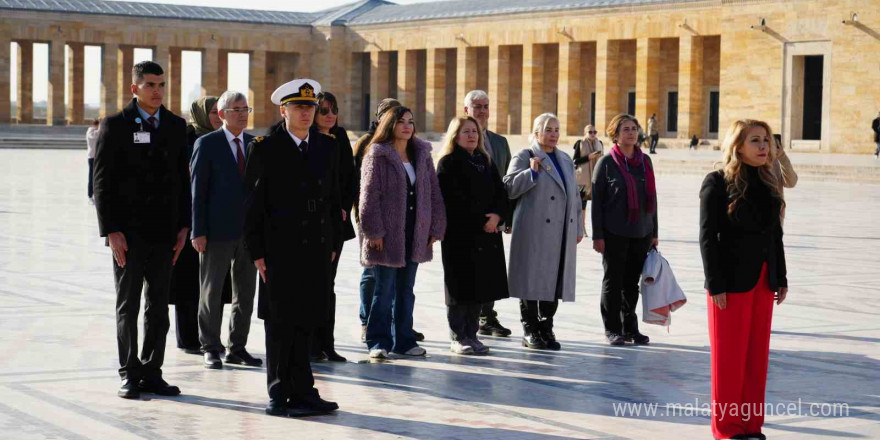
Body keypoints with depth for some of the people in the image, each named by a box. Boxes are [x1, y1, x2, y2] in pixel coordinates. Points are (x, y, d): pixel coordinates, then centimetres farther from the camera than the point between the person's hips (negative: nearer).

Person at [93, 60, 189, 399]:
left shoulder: (176, 126, 8)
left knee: (158, 306, 7)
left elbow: (182, 179, 11)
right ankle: (129, 375, 11)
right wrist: (111, 231, -12)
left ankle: (151, 373, 14)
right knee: (128, 306, 4)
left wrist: (183, 226, 4)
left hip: (163, 231, 4)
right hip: (128, 231, -4)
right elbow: (102, 182, -6)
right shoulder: (115, 126, -3)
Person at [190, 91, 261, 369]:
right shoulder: (207, 144, -3)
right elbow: (198, 190, -5)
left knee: (246, 293, 9)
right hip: (218, 231, -4)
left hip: (250, 230, 4)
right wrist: (198, 231, -10)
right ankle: (211, 349, 14)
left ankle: (237, 348, 18)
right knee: (211, 292, 4)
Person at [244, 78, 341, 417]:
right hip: (281, 250, -5)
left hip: (317, 249, 5)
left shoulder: (327, 147, 11)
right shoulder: (264, 149, -4)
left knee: (304, 322, 9)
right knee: (282, 323, 2)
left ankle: (296, 394, 16)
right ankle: (300, 393, 9)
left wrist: (334, 243, 10)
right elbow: (253, 205, -4)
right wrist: (257, 252, -8)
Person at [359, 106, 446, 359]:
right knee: (384, 290, -2)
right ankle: (378, 342, 5)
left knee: (406, 290, 11)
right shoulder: (378, 156, -5)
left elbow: (433, 193, 11)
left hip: (415, 234, 5)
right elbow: (369, 195, -9)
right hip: (387, 234, -5)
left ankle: (403, 341, 19)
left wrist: (435, 228, 5)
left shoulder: (422, 155, 11)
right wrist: (374, 231, -15)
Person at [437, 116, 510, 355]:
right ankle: (458, 338, 4)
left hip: (487, 232, 6)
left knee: (481, 286, 6)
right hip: (460, 234, -6)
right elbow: (453, 199, -12)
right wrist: (481, 221, -14)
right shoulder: (448, 163, -3)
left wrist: (496, 215, -8)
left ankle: (471, 334, 15)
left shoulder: (485, 162, 17)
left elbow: (501, 192, 11)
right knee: (461, 286, -3)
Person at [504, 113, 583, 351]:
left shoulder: (565, 159, 19)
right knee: (532, 280, -2)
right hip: (534, 232, -6)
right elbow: (509, 188, -7)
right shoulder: (524, 157, 0)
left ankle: (546, 329, 14)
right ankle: (530, 331, 5)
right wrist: (532, 171, -18)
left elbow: (574, 195, 22)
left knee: (555, 280, 6)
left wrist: (578, 227, 18)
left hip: (561, 232, 6)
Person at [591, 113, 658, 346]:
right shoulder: (607, 162, -3)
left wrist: (654, 232, 12)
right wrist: (597, 235, -10)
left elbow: (652, 198, 14)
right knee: (613, 281, 3)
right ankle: (613, 329, 12)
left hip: (641, 232, 4)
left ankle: (630, 327, 19)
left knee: (632, 282, 10)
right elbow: (597, 200, -5)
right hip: (615, 233, -4)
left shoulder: (645, 161, 10)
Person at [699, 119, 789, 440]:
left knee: (757, 355, 9)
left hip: (763, 281, 6)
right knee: (729, 356, 1)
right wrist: (715, 285, -16)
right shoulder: (718, 182, -7)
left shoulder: (769, 183, 11)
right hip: (732, 281, -6)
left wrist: (781, 278, 10)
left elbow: (775, 235, 15)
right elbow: (708, 236, -11)